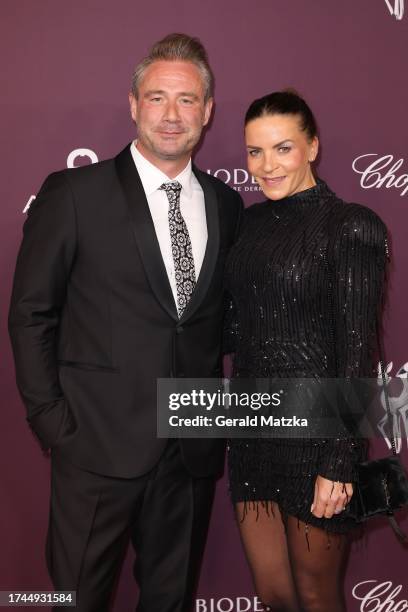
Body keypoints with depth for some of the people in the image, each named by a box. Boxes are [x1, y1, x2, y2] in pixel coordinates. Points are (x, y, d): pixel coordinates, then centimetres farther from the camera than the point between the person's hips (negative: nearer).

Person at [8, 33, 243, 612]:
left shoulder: (225, 204, 6)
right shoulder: (74, 193, -6)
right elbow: (31, 313, -4)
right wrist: (50, 419, -7)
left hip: (193, 449, 4)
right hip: (100, 444, -3)